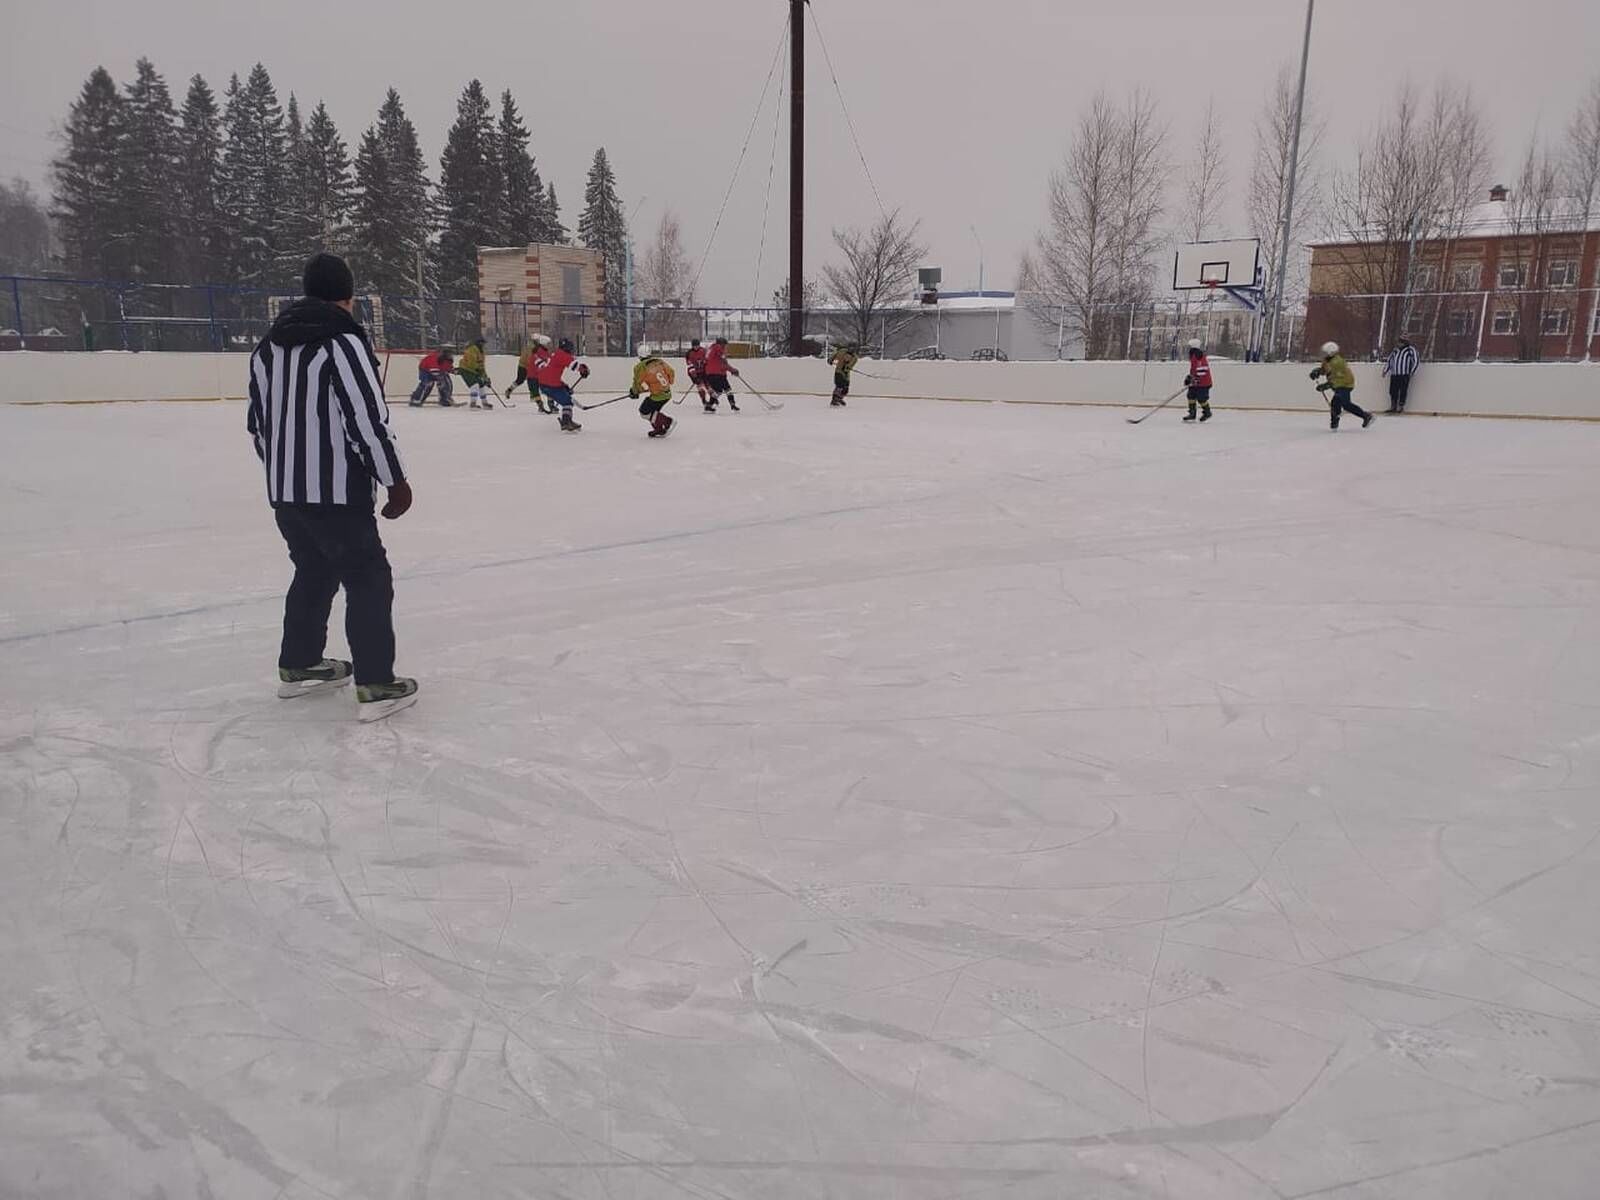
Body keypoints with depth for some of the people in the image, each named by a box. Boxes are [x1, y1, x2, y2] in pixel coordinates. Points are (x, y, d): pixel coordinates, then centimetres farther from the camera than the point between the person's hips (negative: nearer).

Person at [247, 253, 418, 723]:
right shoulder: (343, 343, -14)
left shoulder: (269, 346, 11)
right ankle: (375, 686, -2)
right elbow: (367, 420, -19)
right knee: (368, 578, 0)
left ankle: (298, 666, 33)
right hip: (334, 491, -8)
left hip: (284, 491, 8)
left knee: (315, 571, 23)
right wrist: (396, 480, -11)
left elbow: (258, 421, 17)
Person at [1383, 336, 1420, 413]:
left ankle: (1401, 407, 3)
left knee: (1403, 391, -4)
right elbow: (1389, 360, 25)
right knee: (1393, 391, 4)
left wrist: (1412, 372, -9)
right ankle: (1393, 406, 14)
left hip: (1404, 375, -5)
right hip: (1394, 375, 5)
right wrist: (1385, 370, 17)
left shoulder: (1410, 350, -2)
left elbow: (1416, 361, -4)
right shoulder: (1395, 350, 15)